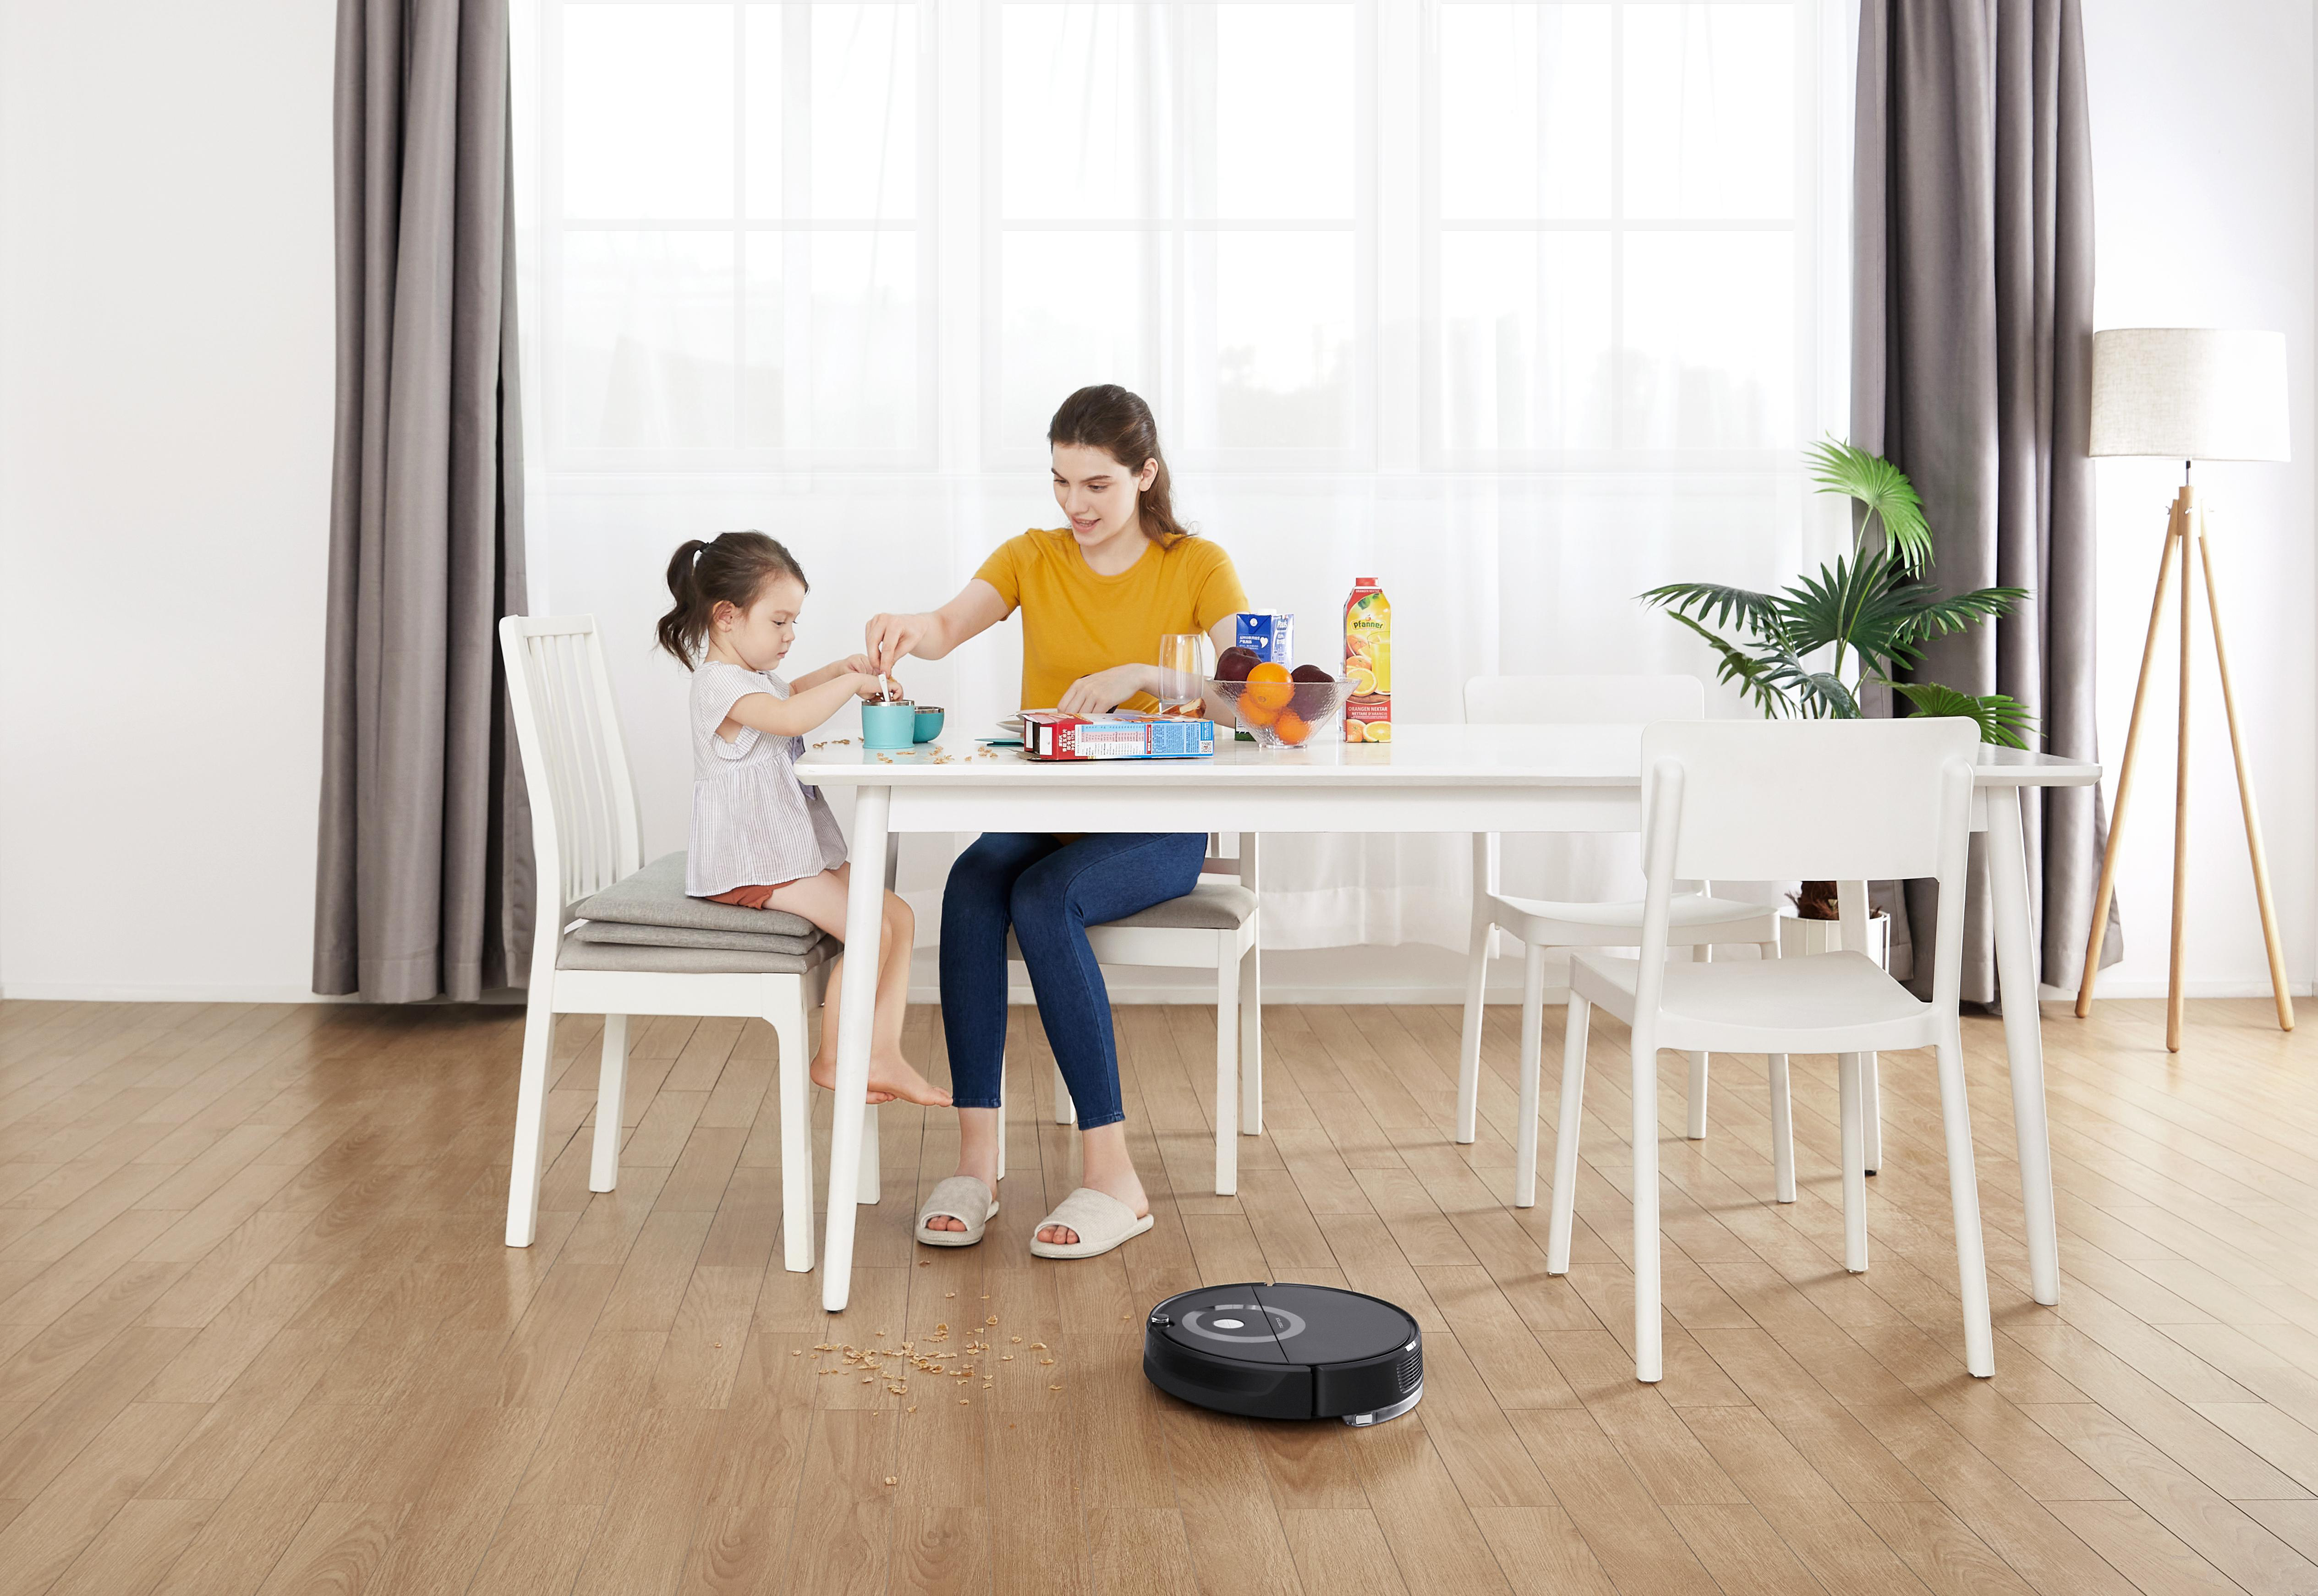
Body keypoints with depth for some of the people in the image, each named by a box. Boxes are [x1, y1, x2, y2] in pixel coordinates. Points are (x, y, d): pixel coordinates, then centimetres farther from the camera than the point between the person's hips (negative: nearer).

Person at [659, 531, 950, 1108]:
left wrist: (838, 670, 24)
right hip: (748, 864, -11)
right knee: (869, 930, -20)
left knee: (900, 915, 2)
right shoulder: (719, 682, -16)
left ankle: (881, 1055, -2)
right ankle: (832, 1060, -4)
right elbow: (791, 717, -35)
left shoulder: (755, 678, 18)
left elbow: (791, 691, 43)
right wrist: (853, 683, -22)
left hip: (795, 852, 11)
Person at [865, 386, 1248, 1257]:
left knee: (1044, 898, -33)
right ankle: (976, 1160, -29)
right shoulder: (1031, 557, 9)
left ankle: (1112, 1177, -29)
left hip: (1157, 825, -3)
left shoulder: (1198, 566, 1)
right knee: (972, 883, -30)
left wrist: (1141, 674, -30)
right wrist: (906, 629, -35)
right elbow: (949, 627, -11)